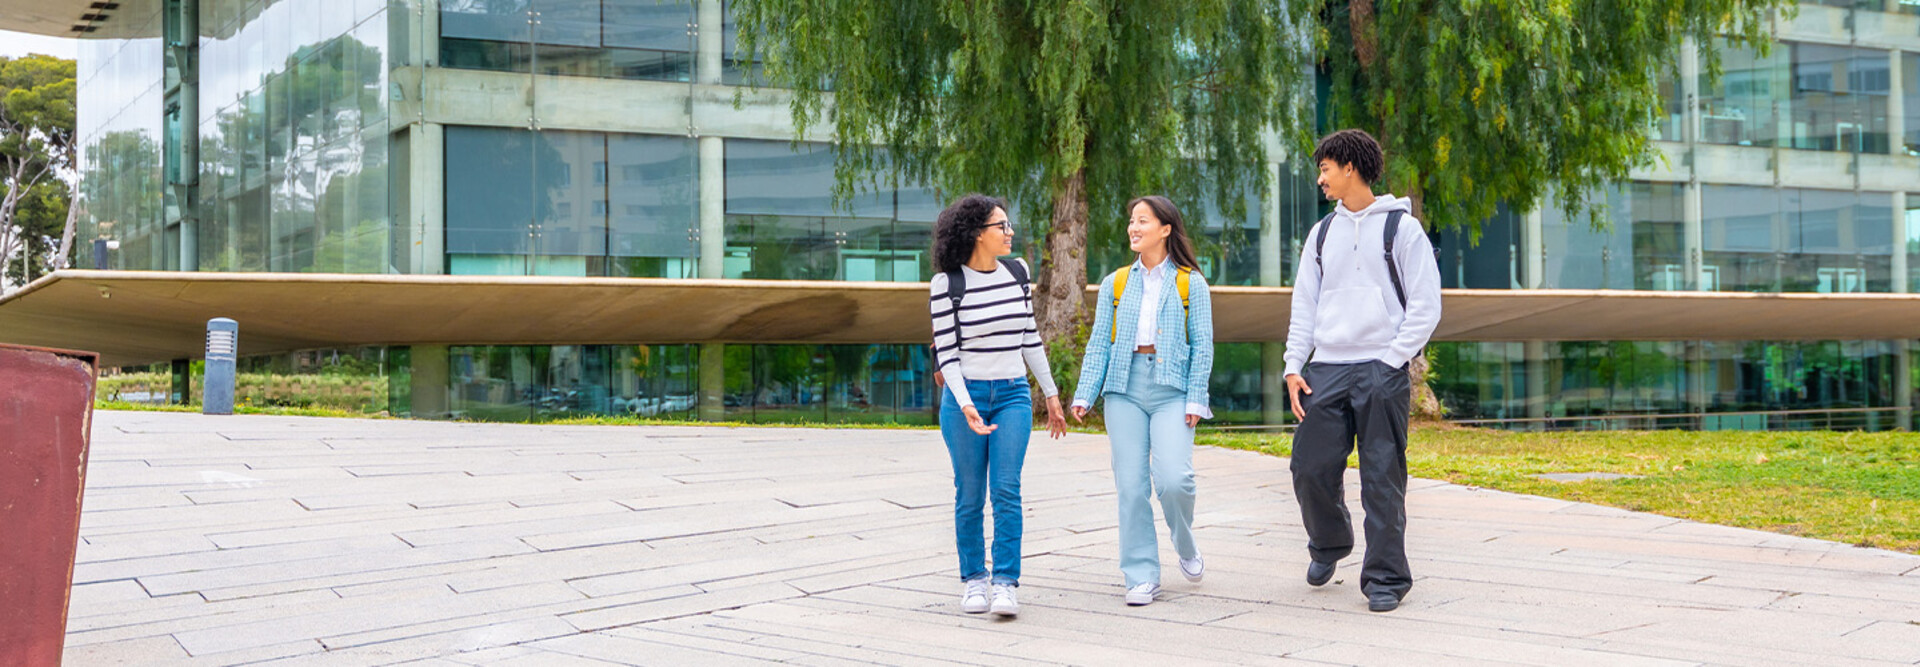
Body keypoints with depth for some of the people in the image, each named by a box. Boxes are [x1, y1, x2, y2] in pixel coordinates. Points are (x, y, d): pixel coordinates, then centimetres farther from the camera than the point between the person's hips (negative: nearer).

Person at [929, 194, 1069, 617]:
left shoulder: (1017, 272, 5)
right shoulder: (948, 283, -7)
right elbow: (946, 351, -9)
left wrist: (1051, 394, 16)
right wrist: (965, 405, -21)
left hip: (1013, 394, 3)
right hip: (965, 395, -2)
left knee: (1006, 490, -9)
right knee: (970, 493, 3)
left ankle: (1005, 583, -8)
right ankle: (974, 580, 16)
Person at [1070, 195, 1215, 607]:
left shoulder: (1190, 283, 6)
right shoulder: (1115, 284, 13)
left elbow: (1202, 345, 3)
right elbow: (1099, 343, 10)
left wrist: (1195, 400, -6)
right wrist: (1084, 395, 0)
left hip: (1171, 388, -2)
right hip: (1125, 387, 3)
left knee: (1173, 478, -16)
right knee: (1131, 484, -3)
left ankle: (1185, 546, 14)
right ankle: (1142, 575, 6)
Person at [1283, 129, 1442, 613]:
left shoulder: (1401, 227, 0)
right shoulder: (1322, 233, 16)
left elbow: (1425, 306, -3)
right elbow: (1304, 305, 16)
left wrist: (1391, 361, -10)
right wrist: (1294, 366, 5)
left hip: (1382, 370, -4)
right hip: (1326, 370, 5)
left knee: (1382, 479, -3)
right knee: (1311, 469, 1)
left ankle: (1386, 578, 5)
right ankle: (1329, 544, 28)